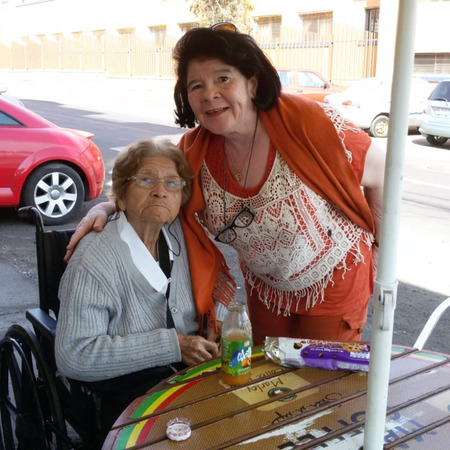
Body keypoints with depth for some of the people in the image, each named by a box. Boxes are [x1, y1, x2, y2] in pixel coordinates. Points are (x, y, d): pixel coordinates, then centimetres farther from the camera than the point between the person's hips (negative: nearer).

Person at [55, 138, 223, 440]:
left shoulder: (178, 233, 3)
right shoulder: (94, 260, -16)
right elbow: (73, 355, -20)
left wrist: (213, 333, -1)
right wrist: (172, 345, -22)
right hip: (128, 395, -6)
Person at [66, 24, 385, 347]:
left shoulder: (306, 124, -29)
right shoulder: (194, 149, -15)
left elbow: (380, 174, -16)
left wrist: (381, 246, -7)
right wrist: (106, 208, -21)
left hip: (334, 282, -4)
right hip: (266, 287, 4)